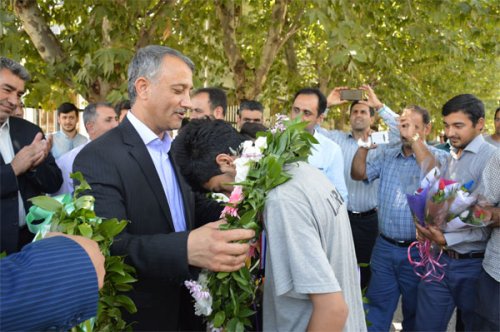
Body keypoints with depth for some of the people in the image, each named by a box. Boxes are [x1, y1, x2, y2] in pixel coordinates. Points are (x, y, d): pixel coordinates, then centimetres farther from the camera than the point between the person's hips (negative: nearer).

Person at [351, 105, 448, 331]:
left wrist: (414, 137, -24)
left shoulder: (437, 156, -6)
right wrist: (364, 143, -9)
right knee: (376, 311, 13)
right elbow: (358, 173, 3)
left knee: (414, 312, 16)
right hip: (384, 247, 4)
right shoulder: (388, 156, 8)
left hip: (417, 250, -3)